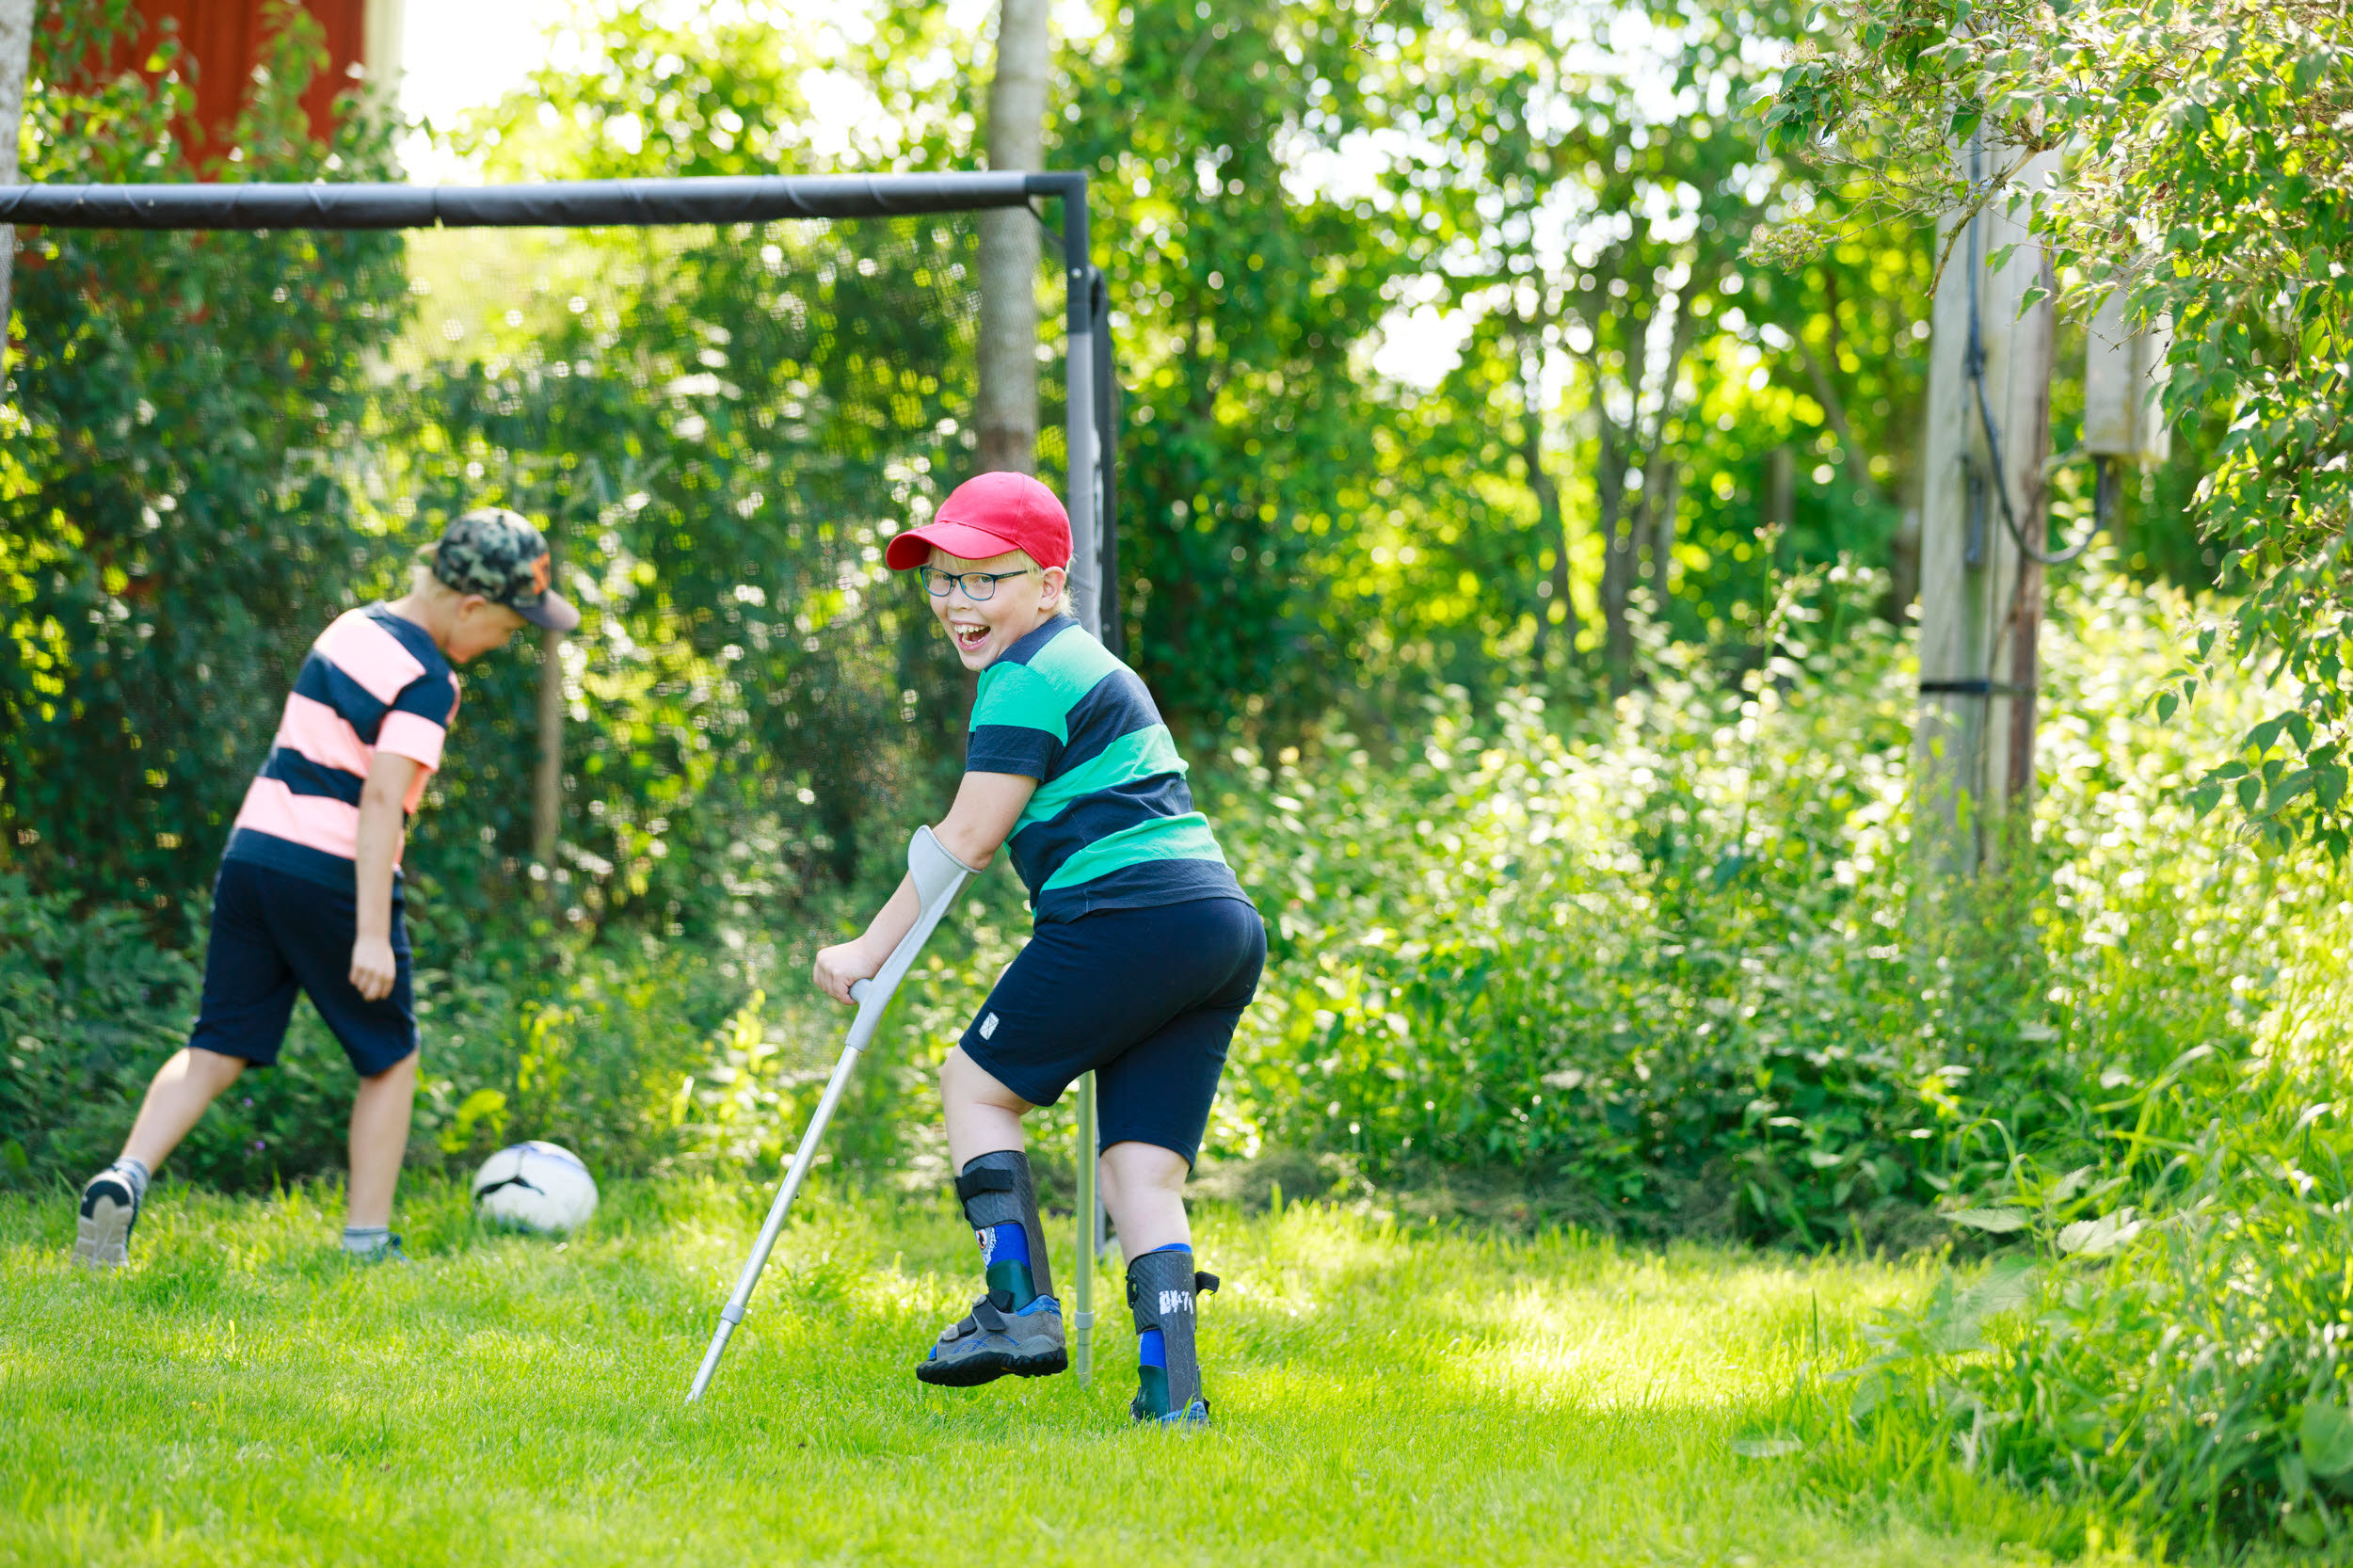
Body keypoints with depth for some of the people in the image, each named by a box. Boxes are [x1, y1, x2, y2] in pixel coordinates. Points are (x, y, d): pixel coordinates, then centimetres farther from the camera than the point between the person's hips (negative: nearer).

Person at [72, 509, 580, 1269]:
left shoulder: (353, 628, 12)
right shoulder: (426, 678, -12)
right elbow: (383, 796, -21)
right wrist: (372, 932, -23)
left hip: (253, 852, 7)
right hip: (331, 874, -7)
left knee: (218, 1048, 8)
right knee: (389, 1059, 12)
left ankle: (126, 1176, -13)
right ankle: (367, 1241, 11)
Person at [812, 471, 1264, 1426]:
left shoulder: (1029, 681, -4)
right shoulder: (1088, 666, 27)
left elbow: (966, 840, -5)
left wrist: (871, 950, 1)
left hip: (1132, 917, -9)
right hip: (1226, 926, 9)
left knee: (979, 1085, 6)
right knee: (1144, 1169, 5)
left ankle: (1020, 1307, -3)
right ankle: (1169, 1388, -5)